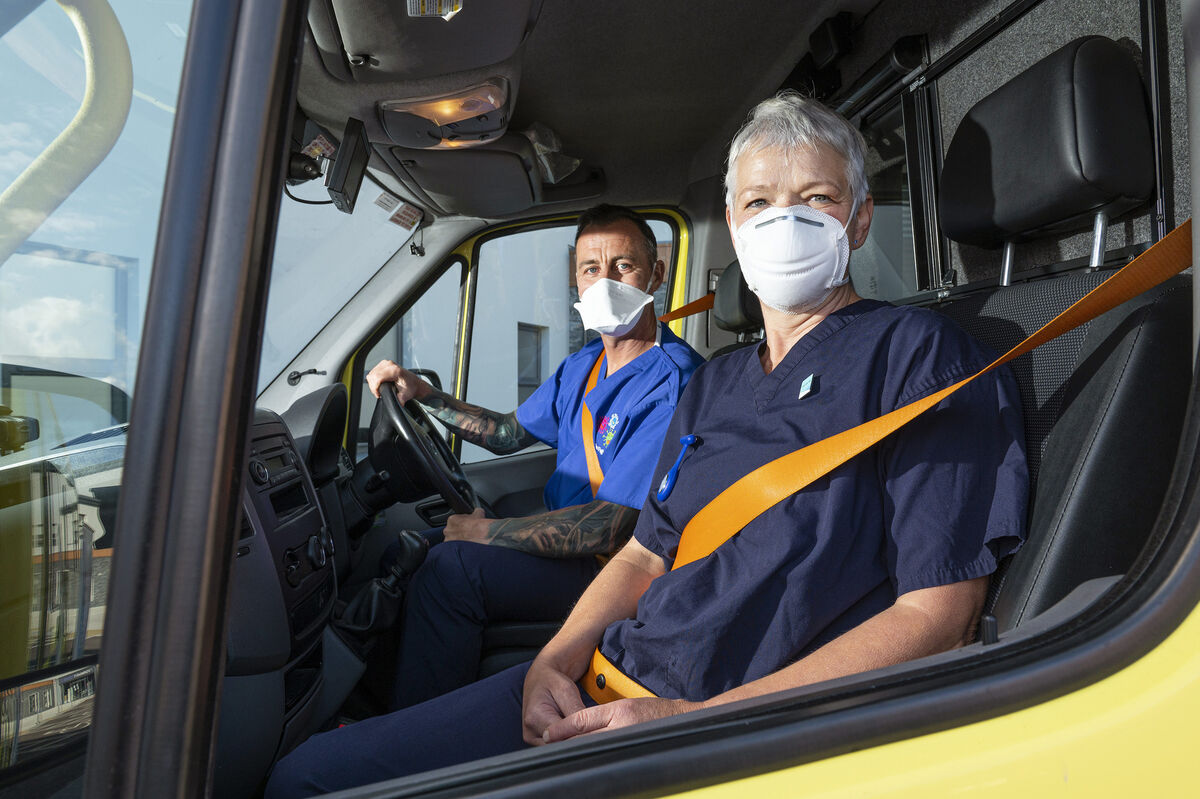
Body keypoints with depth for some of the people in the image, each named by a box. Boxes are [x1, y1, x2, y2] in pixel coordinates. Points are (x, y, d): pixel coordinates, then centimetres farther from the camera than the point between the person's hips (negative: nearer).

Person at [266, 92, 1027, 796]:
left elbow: (935, 618, -14)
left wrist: (693, 721, -19)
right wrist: (555, 662, -3)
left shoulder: (921, 354, -6)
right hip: (600, 682, 6)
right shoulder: (712, 385, 14)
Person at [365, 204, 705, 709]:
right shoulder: (583, 365, 8)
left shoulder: (672, 381, -22)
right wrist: (422, 394, 8)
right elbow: (510, 432, 20)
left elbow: (611, 528, -27)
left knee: (451, 568, -24)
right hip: (567, 540, 9)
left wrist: (485, 531, -19)